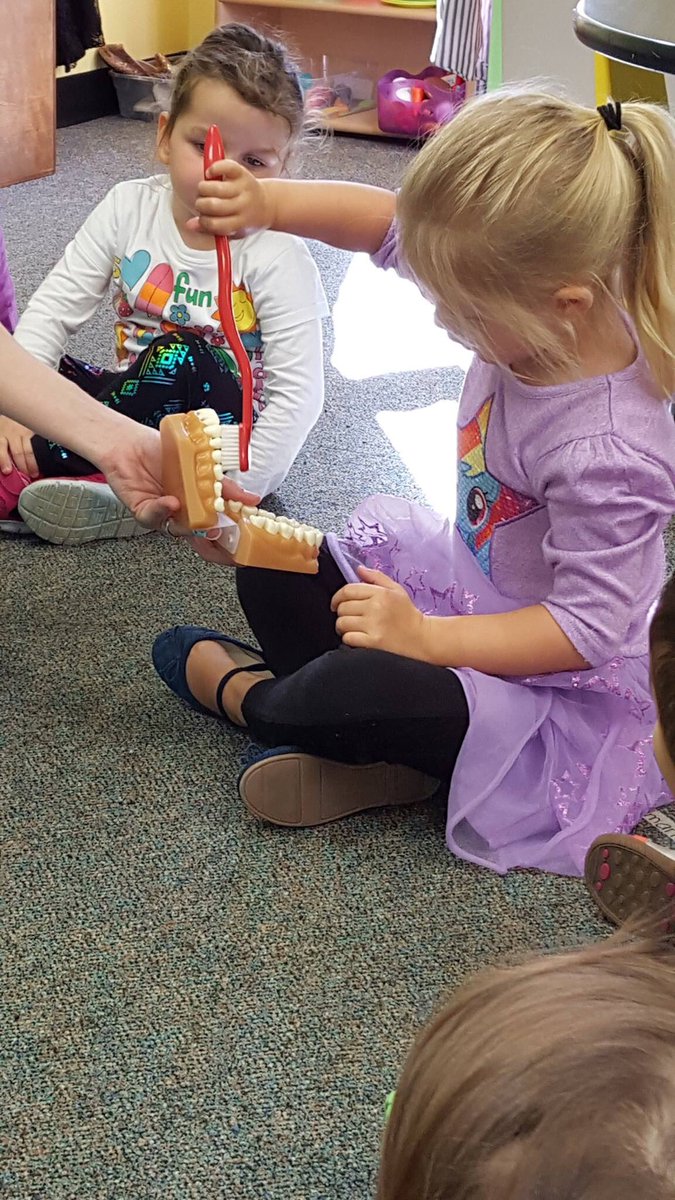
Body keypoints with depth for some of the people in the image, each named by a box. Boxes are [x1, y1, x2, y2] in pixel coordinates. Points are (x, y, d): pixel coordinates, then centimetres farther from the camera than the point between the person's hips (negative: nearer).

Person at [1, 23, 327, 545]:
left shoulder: (275, 256, -17)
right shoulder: (130, 208, -5)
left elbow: (299, 393, -21)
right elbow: (54, 307, -6)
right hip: (140, 409, 5)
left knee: (181, 358, -32)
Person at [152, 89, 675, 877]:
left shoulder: (608, 455, -35)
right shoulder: (530, 307, -14)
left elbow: (588, 630, -29)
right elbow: (385, 223, -3)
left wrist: (423, 636, -28)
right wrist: (270, 205, -19)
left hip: (558, 686, -8)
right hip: (464, 577, 9)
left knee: (360, 688, -28)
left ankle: (244, 695, 8)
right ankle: (357, 750, -6)